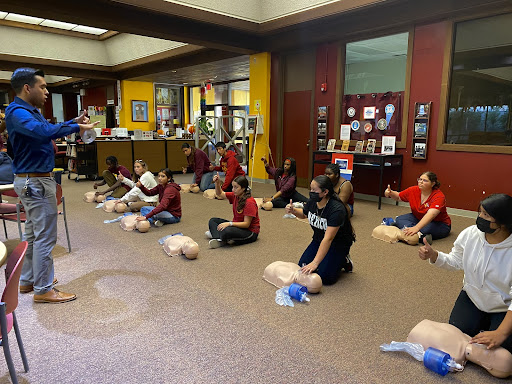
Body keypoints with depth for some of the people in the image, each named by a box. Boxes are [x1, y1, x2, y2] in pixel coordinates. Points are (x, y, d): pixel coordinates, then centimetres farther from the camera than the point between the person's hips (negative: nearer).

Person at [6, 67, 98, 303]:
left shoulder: (30, 111, 14)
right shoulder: (17, 112, -18)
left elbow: (47, 129, 25)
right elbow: (43, 131, -37)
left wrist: (74, 122, 10)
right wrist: (76, 128, -30)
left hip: (33, 181, 11)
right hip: (35, 183, -11)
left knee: (33, 234, 18)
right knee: (45, 237, -4)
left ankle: (28, 281, 30)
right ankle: (43, 290, 6)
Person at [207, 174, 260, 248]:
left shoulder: (249, 202, -23)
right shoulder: (235, 196, 0)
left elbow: (246, 224, -24)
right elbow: (220, 193, 13)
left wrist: (229, 223, -32)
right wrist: (217, 183, -6)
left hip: (250, 231, -9)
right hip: (237, 225, 9)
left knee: (226, 231, -38)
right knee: (212, 221, 3)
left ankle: (215, 233, -6)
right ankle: (221, 239, -21)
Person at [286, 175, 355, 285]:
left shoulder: (337, 209, -32)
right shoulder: (312, 201, -11)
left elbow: (328, 239, -37)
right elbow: (304, 214, 15)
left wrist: (315, 263, -41)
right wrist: (293, 210, -9)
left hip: (338, 244, -6)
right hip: (319, 240, 6)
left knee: (325, 277, -18)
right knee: (303, 267, -7)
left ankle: (343, 261, 9)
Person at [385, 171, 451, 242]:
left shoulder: (438, 196, -25)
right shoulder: (413, 190, -7)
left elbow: (430, 215, -41)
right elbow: (398, 197, 10)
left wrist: (416, 228, -54)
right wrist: (390, 193, -14)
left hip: (439, 224, -6)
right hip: (418, 219, 6)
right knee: (399, 220, -21)